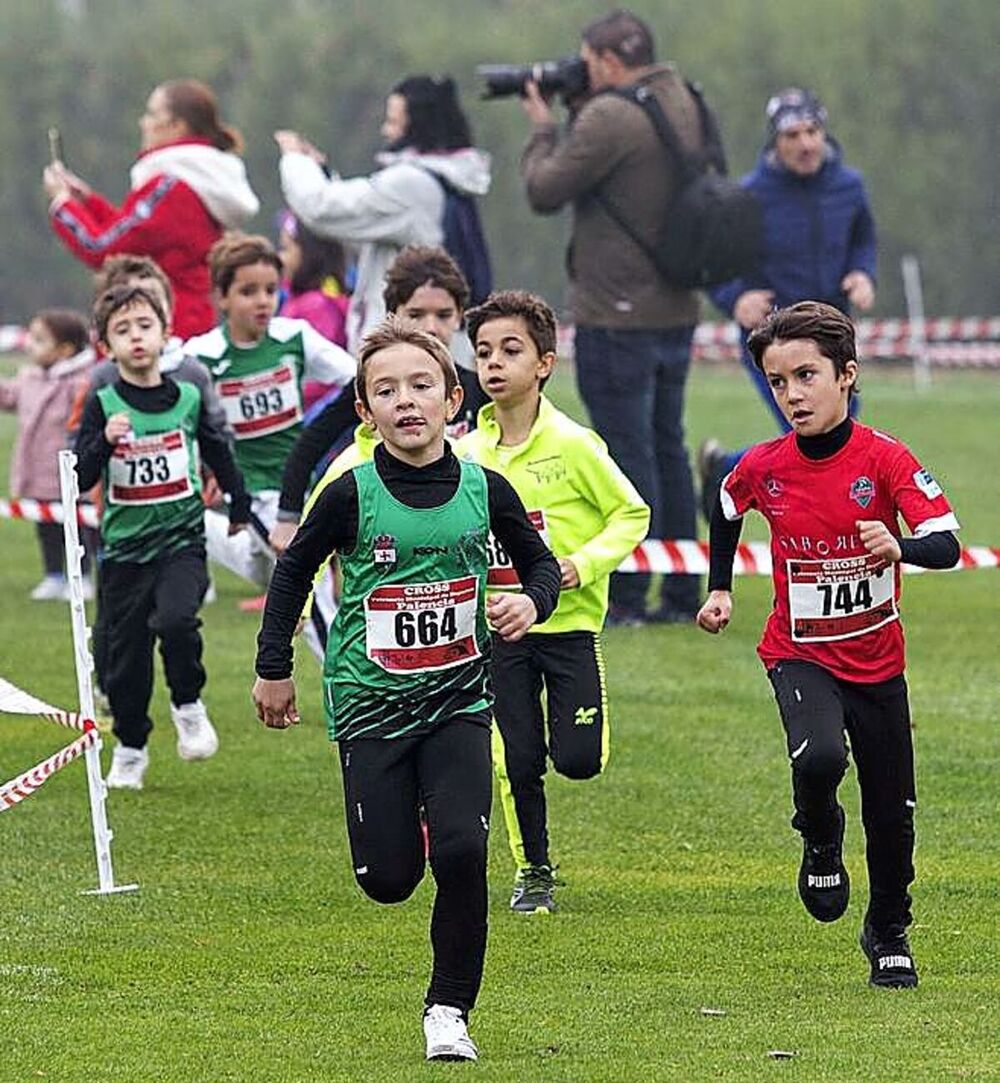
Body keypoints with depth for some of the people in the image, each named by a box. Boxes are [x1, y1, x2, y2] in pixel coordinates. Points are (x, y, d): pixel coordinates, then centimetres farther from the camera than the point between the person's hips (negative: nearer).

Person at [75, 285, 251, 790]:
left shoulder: (188, 399, 1)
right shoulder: (103, 406, -3)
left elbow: (217, 453, 19)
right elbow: (79, 478, -8)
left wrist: (239, 505, 26)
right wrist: (105, 440, -25)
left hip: (181, 541, -1)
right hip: (125, 547, 1)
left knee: (175, 620, -26)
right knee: (126, 654, 5)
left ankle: (188, 705, -1)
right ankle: (130, 748, 24)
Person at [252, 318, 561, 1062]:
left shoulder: (485, 490, -5)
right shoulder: (352, 495, -10)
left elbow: (540, 562, 11)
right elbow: (294, 571, 6)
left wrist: (532, 602, -11)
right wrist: (274, 667, 9)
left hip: (459, 700, 1)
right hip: (371, 701, -1)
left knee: (463, 851, -17)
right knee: (389, 879, -2)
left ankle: (450, 1009, -1)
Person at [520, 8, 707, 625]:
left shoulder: (610, 118, -18)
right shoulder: (684, 106, 9)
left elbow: (544, 190, -12)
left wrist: (544, 128, 5)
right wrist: (567, 125, 12)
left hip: (619, 316, -8)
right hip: (676, 312, 8)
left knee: (628, 453, -5)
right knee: (667, 448, 15)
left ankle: (626, 598, -2)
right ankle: (682, 595, 18)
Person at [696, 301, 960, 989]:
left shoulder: (885, 459, -16)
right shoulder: (763, 467, -9)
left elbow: (946, 546, -24)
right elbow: (727, 511, 15)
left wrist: (900, 548, -44)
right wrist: (720, 590, 13)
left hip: (877, 658, 0)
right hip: (800, 654, 0)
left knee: (892, 811, 8)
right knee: (819, 758, -30)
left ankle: (890, 932, 34)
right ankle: (821, 840, 4)